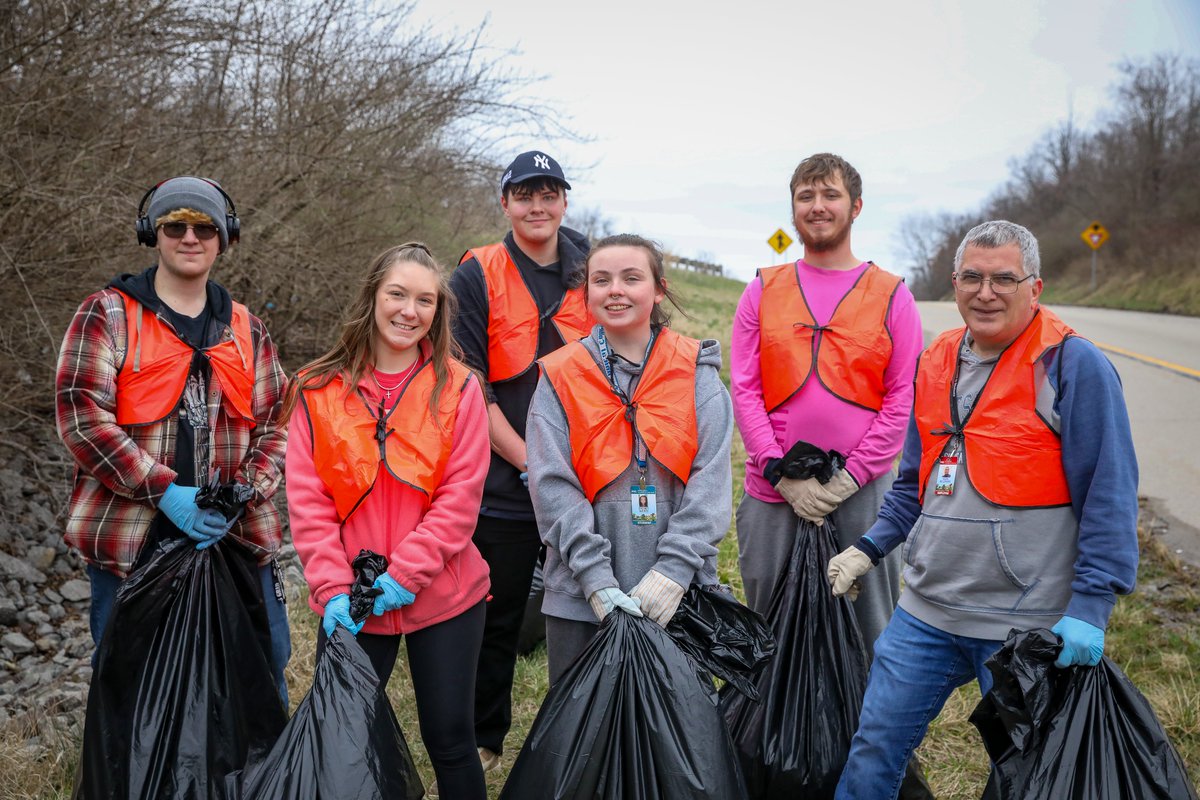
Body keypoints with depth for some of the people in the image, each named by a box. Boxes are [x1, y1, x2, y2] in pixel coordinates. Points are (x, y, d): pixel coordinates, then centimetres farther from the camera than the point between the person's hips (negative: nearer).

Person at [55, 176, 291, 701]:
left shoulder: (248, 330, 12)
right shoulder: (108, 314, 0)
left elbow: (274, 424, 10)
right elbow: (80, 413, -10)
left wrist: (245, 493, -10)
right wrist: (166, 491, -16)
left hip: (236, 538, 3)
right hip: (131, 540, -2)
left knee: (263, 674, 11)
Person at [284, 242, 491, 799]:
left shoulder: (457, 388, -3)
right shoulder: (319, 391, -1)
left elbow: (460, 495, -9)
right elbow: (306, 498, -4)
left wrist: (406, 573, -16)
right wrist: (332, 587, -13)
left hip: (443, 598, -1)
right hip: (349, 605, 1)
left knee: (450, 740, 10)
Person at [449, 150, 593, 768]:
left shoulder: (589, 276, 7)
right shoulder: (477, 277, -3)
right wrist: (531, 465, -15)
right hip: (502, 486, -3)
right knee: (496, 620, 10)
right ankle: (484, 741, 31)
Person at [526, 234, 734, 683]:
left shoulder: (695, 371, 2)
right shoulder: (560, 377, 1)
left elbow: (712, 476, -5)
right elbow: (553, 485, -6)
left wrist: (674, 568, -15)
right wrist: (596, 579, -15)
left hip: (678, 594, 0)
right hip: (580, 595, 0)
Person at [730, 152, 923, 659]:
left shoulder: (891, 294, 4)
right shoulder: (763, 290, 8)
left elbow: (903, 399, 0)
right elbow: (744, 389, 2)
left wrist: (849, 476, -9)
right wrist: (782, 474, -8)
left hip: (862, 492, -1)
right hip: (772, 491, 2)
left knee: (871, 627, 4)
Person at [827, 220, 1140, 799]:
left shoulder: (1073, 365, -10)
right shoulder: (937, 362, 9)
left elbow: (1109, 496, -11)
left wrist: (1090, 608, -16)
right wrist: (869, 548, 11)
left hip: (1024, 624, -5)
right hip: (926, 612, 5)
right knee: (873, 749, 10)